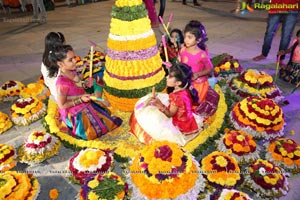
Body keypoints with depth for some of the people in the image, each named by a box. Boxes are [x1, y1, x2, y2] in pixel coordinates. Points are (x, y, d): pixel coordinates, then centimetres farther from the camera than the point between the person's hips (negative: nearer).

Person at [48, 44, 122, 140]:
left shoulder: (72, 72, -8)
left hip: (84, 105, 9)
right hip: (75, 114, -8)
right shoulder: (62, 83, -33)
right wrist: (81, 99, -26)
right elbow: (62, 105, -22)